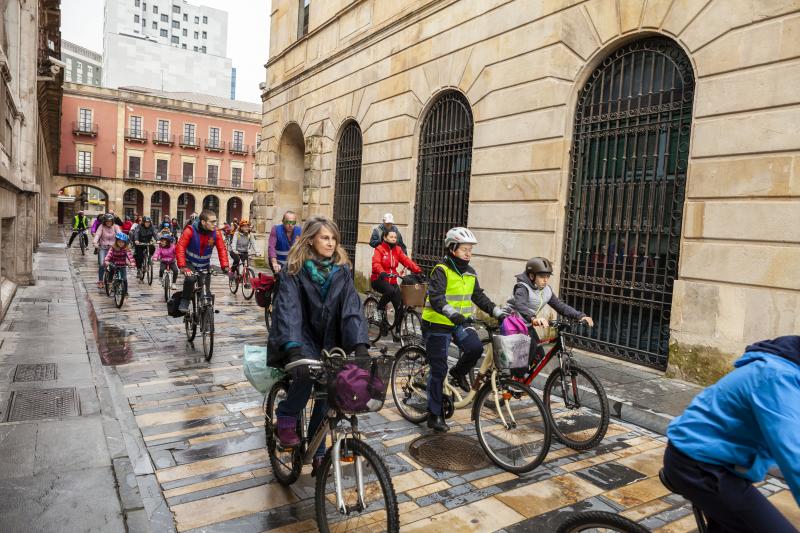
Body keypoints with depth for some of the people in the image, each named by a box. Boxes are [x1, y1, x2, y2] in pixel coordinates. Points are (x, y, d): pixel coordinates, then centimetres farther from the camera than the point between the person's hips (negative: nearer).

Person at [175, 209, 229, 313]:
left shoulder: (216, 233, -14)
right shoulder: (190, 231, -22)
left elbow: (222, 250, -12)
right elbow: (180, 248, -26)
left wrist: (225, 266, -24)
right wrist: (183, 267, -37)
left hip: (205, 265, 3)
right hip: (190, 263, -3)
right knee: (190, 278, -32)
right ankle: (185, 301, -9)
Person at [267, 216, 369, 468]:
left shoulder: (341, 270, -3)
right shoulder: (294, 271, -12)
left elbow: (352, 308, -13)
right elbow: (288, 310, -24)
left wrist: (360, 345, -29)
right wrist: (294, 350, -40)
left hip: (329, 341, 3)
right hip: (301, 338, -3)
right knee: (306, 372, -31)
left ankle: (317, 452, 20)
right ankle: (286, 418, -2)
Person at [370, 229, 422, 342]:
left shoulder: (398, 250, 8)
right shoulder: (379, 249, -6)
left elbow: (406, 261, -4)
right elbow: (376, 263, -21)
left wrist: (418, 270, -21)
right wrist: (381, 272, -43)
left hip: (392, 280, 5)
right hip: (379, 279, -5)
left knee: (400, 305, -4)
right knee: (391, 291, -36)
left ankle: (396, 330, 11)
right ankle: (380, 307, -9)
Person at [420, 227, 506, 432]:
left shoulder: (470, 273, 7)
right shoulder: (441, 270, -16)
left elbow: (479, 296, 13)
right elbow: (435, 297, -29)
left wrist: (497, 312, 1)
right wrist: (451, 312, -45)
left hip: (459, 323, 6)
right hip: (437, 324, -6)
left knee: (475, 348, -20)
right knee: (439, 369, -2)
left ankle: (459, 372, 13)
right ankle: (434, 415, 13)